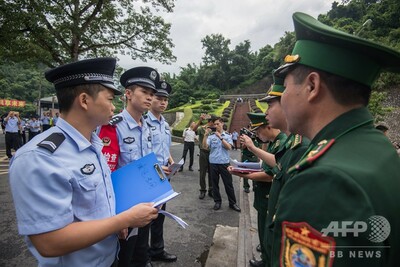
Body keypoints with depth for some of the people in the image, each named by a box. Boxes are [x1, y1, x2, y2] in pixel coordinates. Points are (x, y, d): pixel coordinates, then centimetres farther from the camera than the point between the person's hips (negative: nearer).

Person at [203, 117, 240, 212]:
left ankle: (232, 203, 19)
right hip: (213, 162, 1)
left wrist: (221, 137, -18)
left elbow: (229, 147, -11)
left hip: (224, 162, 0)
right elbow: (205, 146, -10)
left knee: (228, 183, 6)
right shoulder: (211, 135, 1)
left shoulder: (228, 135, 3)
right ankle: (217, 201, 25)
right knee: (215, 183, 10)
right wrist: (206, 135, -21)